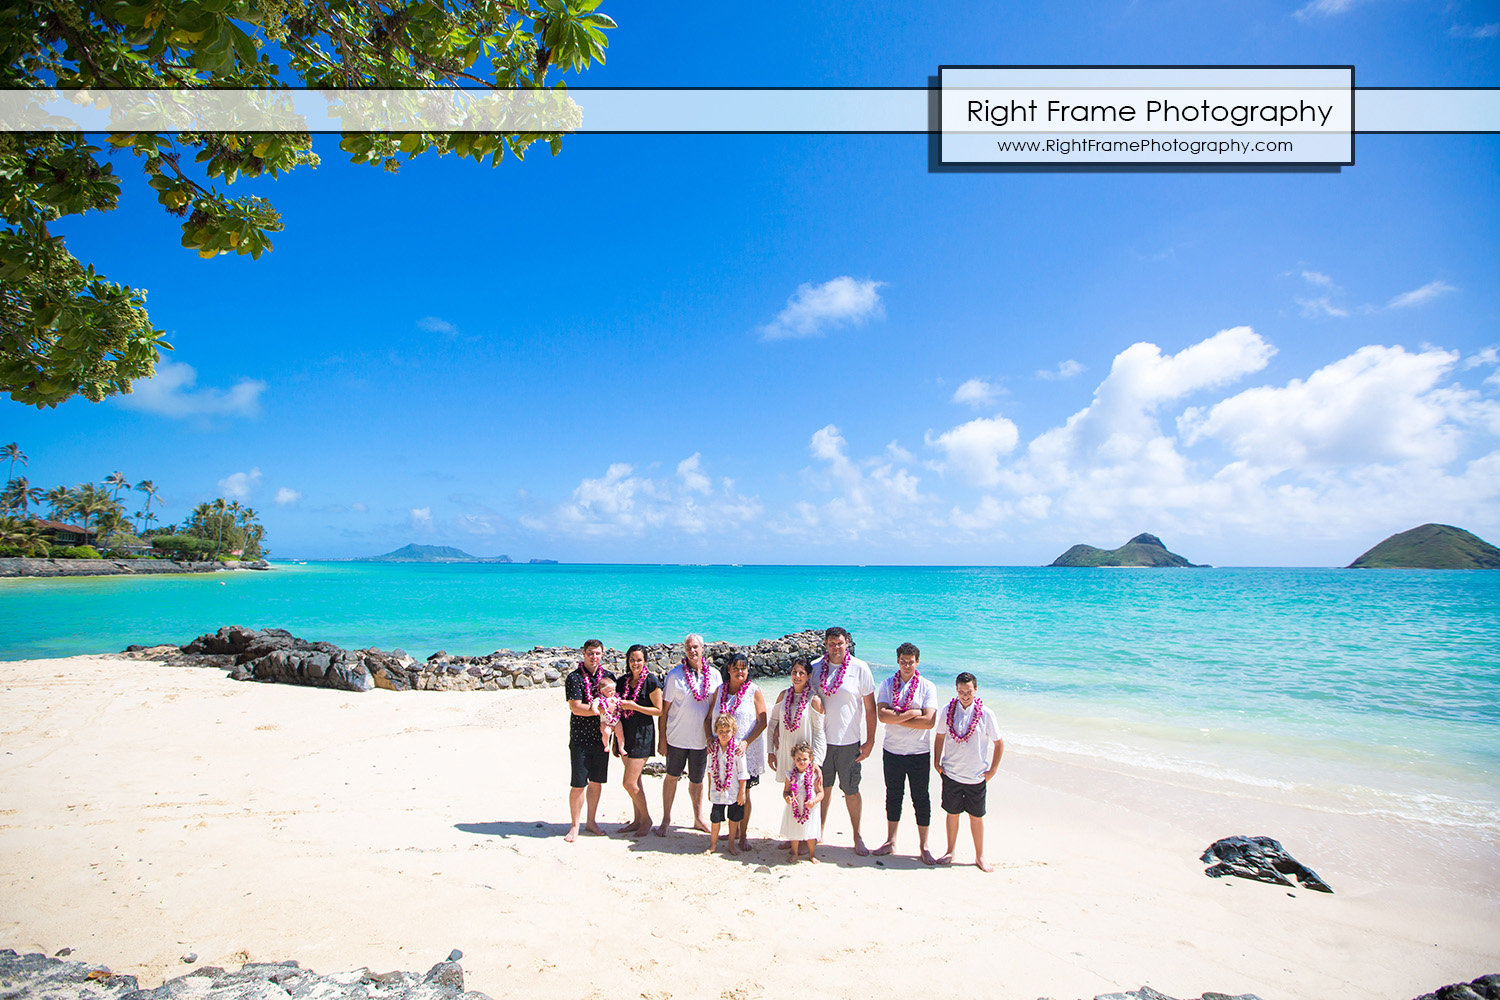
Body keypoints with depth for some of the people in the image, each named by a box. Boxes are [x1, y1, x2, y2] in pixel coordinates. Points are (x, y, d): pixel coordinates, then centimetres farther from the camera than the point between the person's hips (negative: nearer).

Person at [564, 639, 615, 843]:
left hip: (601, 738, 4)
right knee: (578, 785, -2)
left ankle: (592, 822, 26)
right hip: (581, 739, -4)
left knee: (597, 782, 12)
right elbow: (576, 708, -15)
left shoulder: (608, 676, 7)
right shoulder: (574, 678, -7)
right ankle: (575, 826, 12)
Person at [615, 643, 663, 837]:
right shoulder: (623, 680, 7)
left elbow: (659, 710, -9)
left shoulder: (651, 681, -10)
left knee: (630, 783, -7)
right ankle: (637, 820, 27)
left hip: (642, 734, -6)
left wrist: (634, 706, -16)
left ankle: (646, 819, 11)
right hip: (626, 733, 6)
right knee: (635, 781, 15)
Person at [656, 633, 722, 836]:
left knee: (697, 780, 13)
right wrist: (662, 739, -7)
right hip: (677, 737, -2)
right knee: (672, 776, 8)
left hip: (701, 739, 2)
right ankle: (666, 820, 23)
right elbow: (664, 708, -5)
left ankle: (699, 819, 30)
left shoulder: (714, 675, 1)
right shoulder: (675, 675, -8)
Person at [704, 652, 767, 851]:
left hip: (747, 750, -3)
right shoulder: (720, 690, 6)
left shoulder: (754, 691, -4)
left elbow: (762, 722, -6)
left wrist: (746, 742, -16)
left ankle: (743, 834, 16)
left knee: (743, 793, 2)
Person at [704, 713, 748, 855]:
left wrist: (742, 792, -8)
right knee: (715, 818, 6)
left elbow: (742, 773, -9)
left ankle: (731, 844, 29)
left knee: (734, 818, 11)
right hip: (718, 791, 2)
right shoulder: (713, 748, -3)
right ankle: (713, 844, 23)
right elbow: (710, 770, 9)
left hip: (734, 791, -2)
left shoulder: (738, 749, -14)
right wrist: (709, 789, 12)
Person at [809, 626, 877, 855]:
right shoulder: (816, 667, 1)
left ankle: (857, 836, 20)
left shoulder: (860, 668, -5)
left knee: (851, 790, 5)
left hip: (848, 741, -2)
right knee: (823, 787, 12)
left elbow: (870, 707, -1)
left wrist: (870, 741, -4)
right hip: (820, 739, 2)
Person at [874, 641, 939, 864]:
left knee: (921, 798, 6)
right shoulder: (887, 684, 0)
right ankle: (891, 841, 28)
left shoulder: (927, 687, -5)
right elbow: (882, 715, -13)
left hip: (919, 753, -2)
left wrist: (896, 718, -14)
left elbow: (929, 721, -16)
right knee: (893, 796, 14)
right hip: (892, 751, 2)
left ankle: (923, 845, 20)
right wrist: (911, 713, -17)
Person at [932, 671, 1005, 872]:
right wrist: (936, 762, 6)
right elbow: (940, 737, 8)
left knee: (976, 816, 9)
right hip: (951, 773, 1)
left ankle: (979, 856, 25)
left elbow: (999, 743, 0)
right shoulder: (948, 711, -4)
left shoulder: (986, 714, -9)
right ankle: (950, 852, 28)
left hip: (977, 776, -1)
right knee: (952, 813, 12)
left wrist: (992, 770, 0)